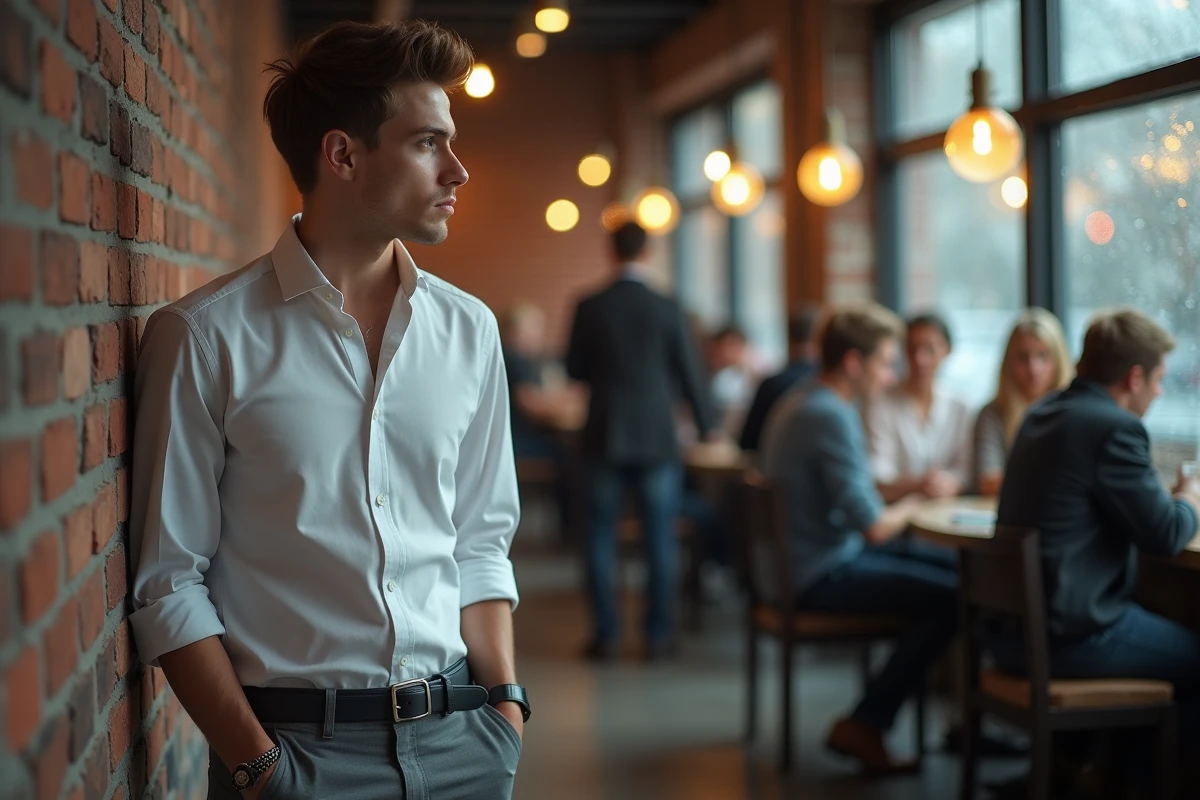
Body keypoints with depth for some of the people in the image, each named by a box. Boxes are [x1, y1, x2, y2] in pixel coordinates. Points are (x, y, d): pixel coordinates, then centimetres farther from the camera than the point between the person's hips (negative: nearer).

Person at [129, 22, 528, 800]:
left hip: (460, 736, 4)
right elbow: (169, 582, -6)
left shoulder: (469, 329, 7)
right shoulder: (206, 337, -7)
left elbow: (482, 544, 11)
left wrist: (506, 704, 0)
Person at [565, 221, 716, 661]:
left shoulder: (589, 308, -5)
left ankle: (605, 635, 8)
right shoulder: (667, 310, -5)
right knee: (660, 539, 6)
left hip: (604, 438, 0)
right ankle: (658, 634, 8)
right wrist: (706, 427, 13)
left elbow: (575, 369, 4)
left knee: (601, 538, 7)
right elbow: (689, 374, 0)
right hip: (656, 439, 0)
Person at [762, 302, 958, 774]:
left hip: (798, 562, 11)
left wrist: (910, 495, 5)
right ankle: (866, 726, -6)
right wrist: (911, 506, -1)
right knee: (955, 595, -15)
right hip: (823, 576, -11)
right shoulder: (831, 416, -20)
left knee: (945, 567, 15)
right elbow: (875, 527, -22)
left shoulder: (802, 402, 11)